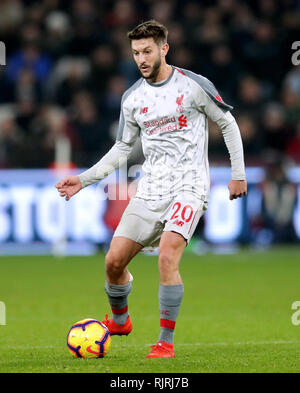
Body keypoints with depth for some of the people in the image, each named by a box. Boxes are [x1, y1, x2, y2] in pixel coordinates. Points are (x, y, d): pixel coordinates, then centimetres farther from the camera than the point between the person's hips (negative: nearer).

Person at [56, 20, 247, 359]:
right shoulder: (132, 98, 7)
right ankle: (119, 320, 28)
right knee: (114, 260, -2)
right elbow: (122, 149, 16)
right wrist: (83, 180, 8)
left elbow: (228, 124, 6)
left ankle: (166, 342, -15)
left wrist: (238, 173, 4)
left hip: (189, 188, -5)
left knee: (167, 256, -25)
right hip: (150, 191, 5)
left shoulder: (195, 86, -5)